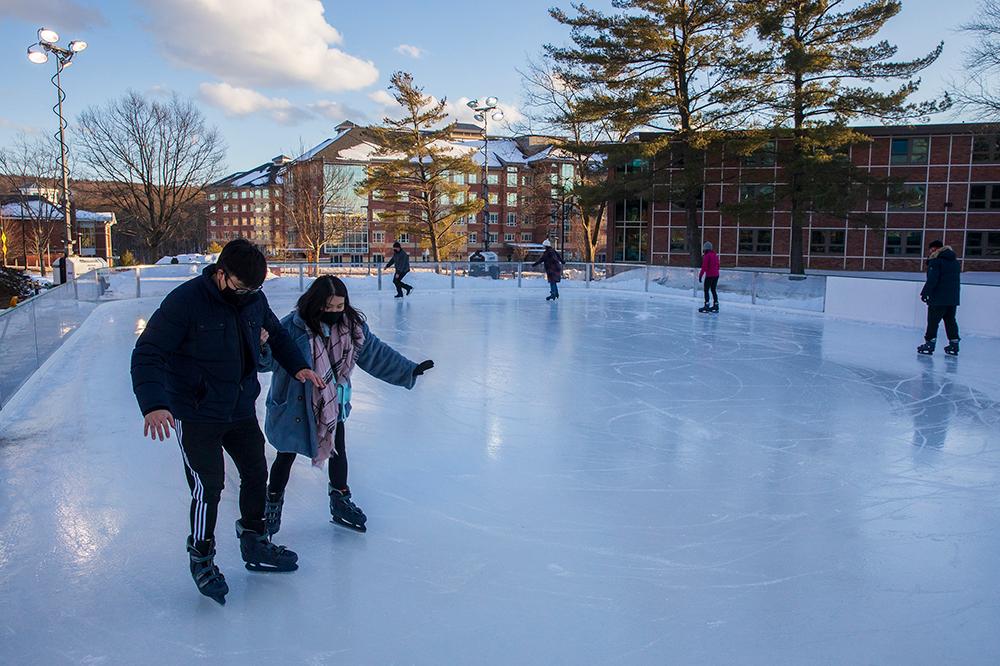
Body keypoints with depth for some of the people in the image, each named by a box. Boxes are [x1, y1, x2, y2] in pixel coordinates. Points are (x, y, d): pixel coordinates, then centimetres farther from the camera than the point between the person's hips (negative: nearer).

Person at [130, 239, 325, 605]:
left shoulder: (254, 299, -4)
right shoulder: (185, 301, -21)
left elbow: (277, 334, 17)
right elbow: (147, 354, -22)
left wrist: (298, 366, 3)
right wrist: (154, 404, -36)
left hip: (242, 410, 6)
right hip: (196, 415, -6)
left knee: (256, 473, 13)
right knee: (208, 486, -5)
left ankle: (254, 544, 35)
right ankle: (201, 558, 20)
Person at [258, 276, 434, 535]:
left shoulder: (352, 324, -8)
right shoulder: (294, 326, -24)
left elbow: (376, 352, 2)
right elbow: (271, 359, -27)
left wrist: (409, 370, 4)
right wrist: (263, 347, -50)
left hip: (334, 404, 4)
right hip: (295, 404, -4)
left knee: (338, 450, 16)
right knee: (287, 455, 11)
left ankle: (340, 502, 37)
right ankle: (273, 504, 34)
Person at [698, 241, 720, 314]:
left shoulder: (707, 256, -13)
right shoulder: (715, 255, 12)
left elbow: (704, 267, -17)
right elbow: (717, 266, 16)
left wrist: (700, 275, -13)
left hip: (709, 275, -8)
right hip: (716, 275, 8)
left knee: (706, 290, -2)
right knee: (713, 290, 15)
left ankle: (706, 306, -7)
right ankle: (716, 306, 17)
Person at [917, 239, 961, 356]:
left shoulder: (935, 260, -10)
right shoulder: (955, 261, 17)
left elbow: (932, 279, -18)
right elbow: (957, 280, 22)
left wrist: (925, 292, -15)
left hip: (938, 298, -8)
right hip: (953, 298, 8)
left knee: (933, 320, -3)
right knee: (950, 320, 13)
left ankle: (929, 344, -3)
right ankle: (954, 345, 13)